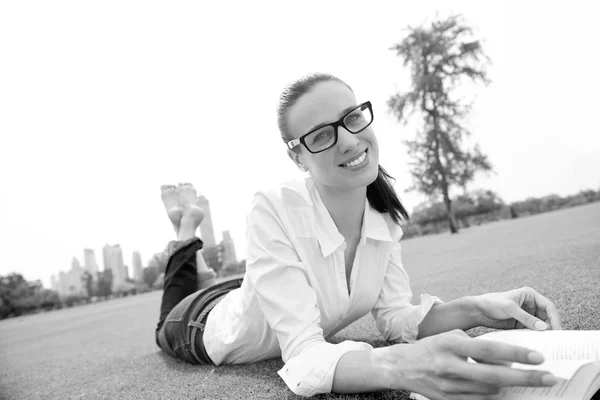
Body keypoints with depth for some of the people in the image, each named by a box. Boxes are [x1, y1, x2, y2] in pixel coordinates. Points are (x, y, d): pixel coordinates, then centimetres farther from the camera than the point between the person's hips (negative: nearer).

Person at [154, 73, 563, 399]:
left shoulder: (384, 210, -21)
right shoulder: (273, 211, -40)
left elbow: (396, 316, -17)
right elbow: (304, 359, -41)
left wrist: (477, 309, -34)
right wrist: (400, 365, -59)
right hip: (211, 325, -4)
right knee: (168, 326, 31)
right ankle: (186, 229, 34)